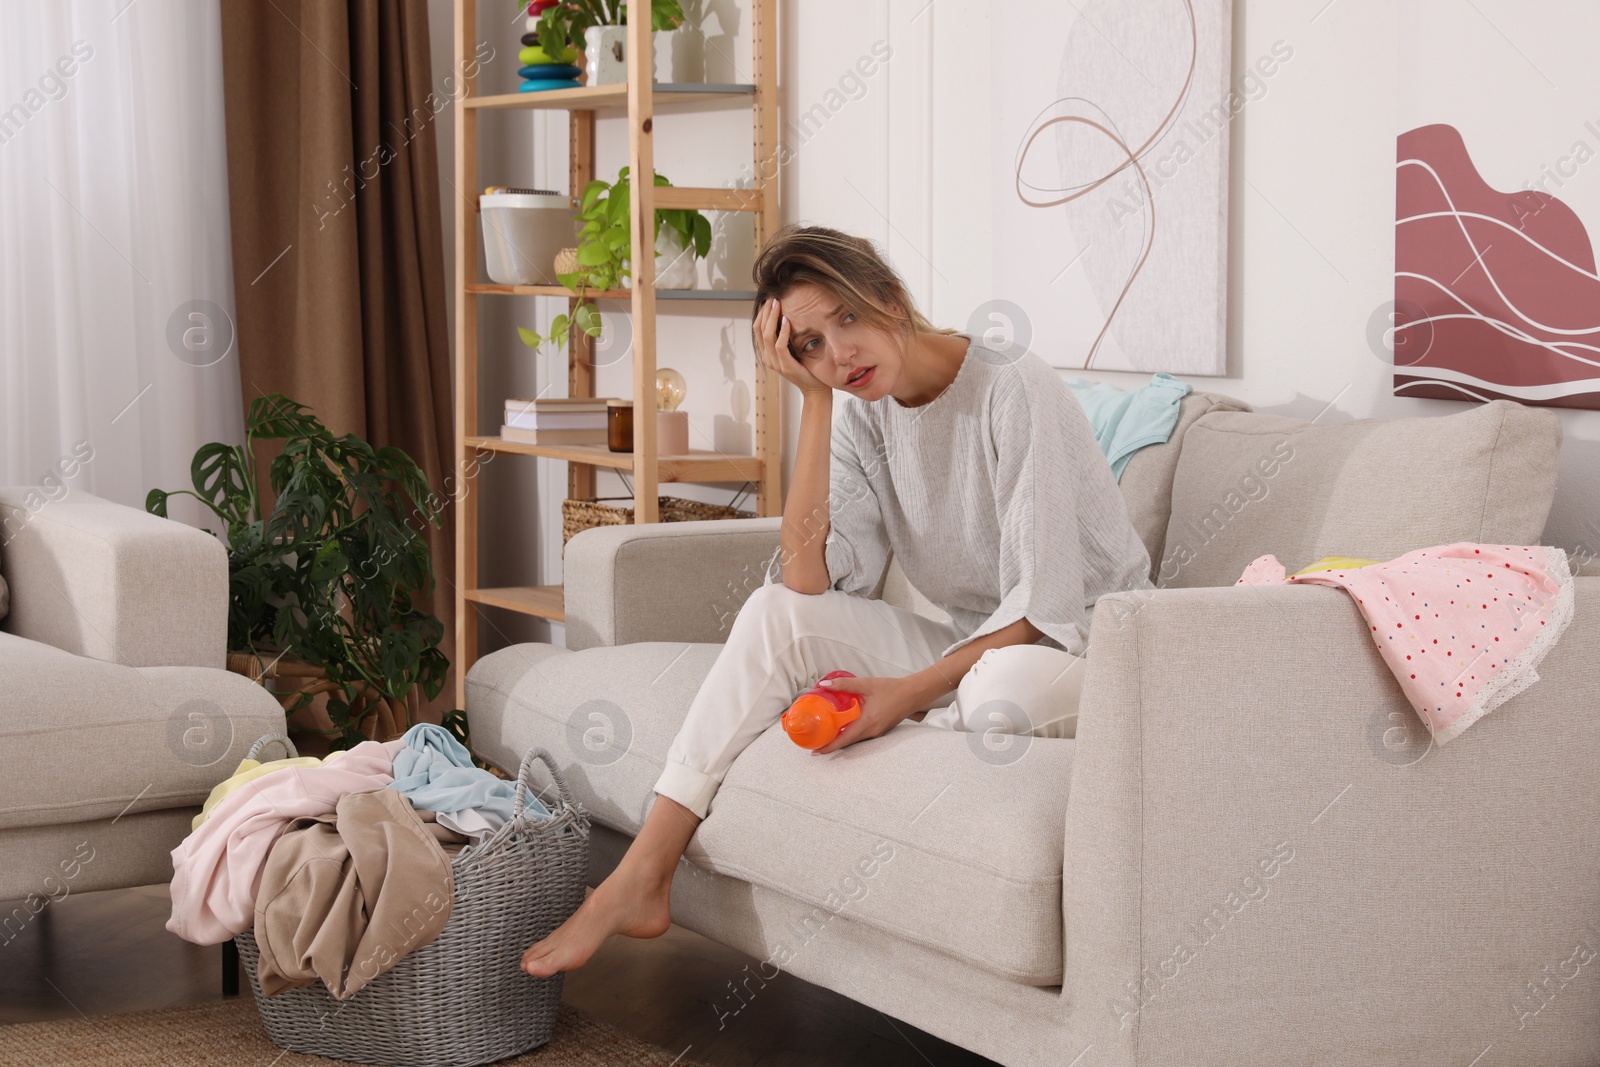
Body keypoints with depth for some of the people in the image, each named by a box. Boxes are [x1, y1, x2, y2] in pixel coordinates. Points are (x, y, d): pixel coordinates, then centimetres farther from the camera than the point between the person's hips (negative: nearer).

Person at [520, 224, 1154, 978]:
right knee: (776, 613, -14)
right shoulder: (864, 417, 2)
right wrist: (815, 401, -12)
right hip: (967, 651, 6)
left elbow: (1045, 604, -21)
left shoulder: (1016, 391, -19)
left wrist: (912, 692, -26)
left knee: (1010, 685, -42)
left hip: (1085, 647, -6)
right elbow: (810, 579, -12)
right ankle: (639, 883, -17)